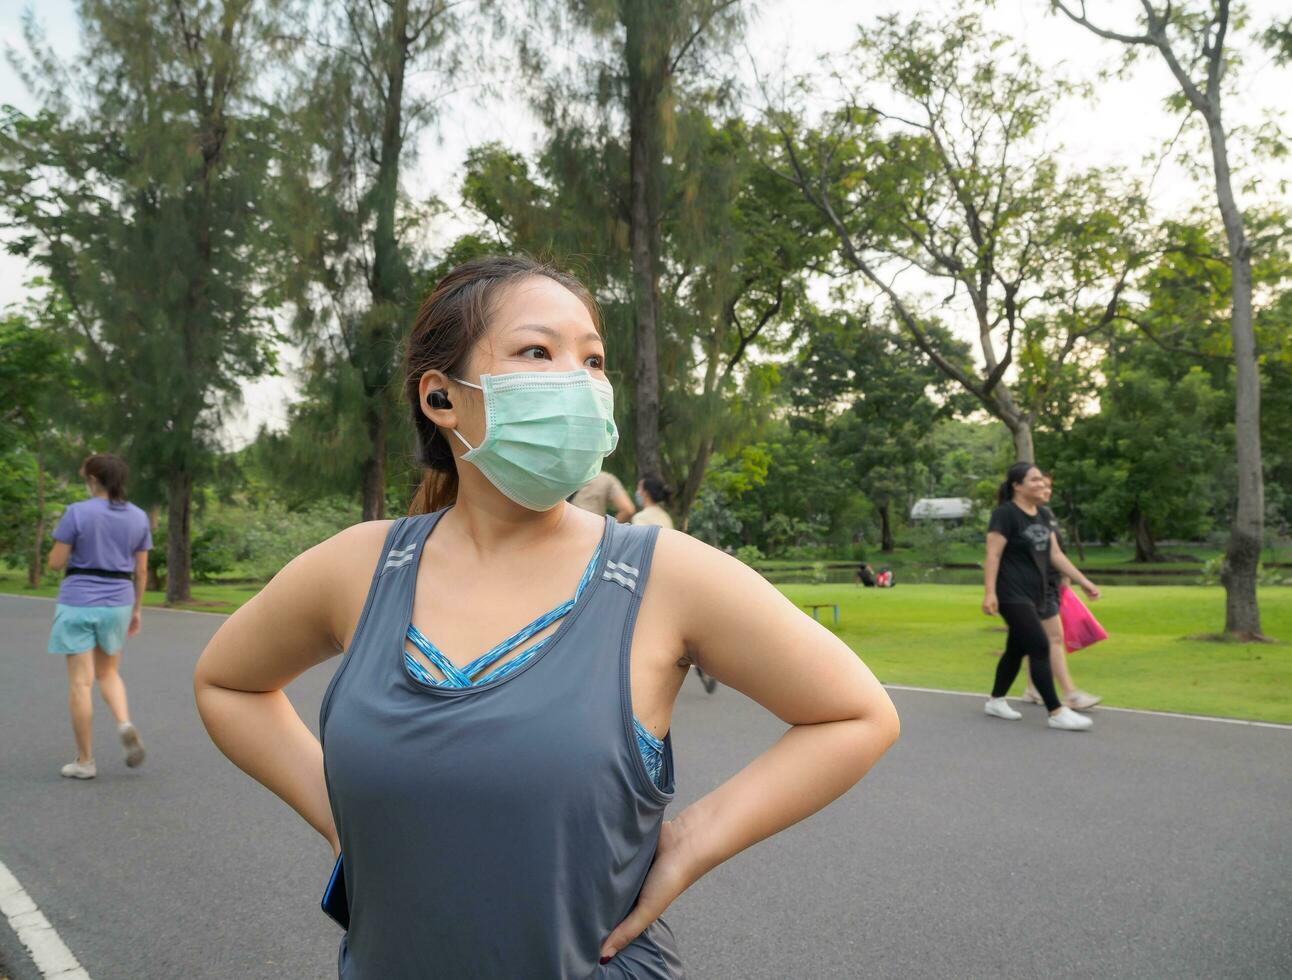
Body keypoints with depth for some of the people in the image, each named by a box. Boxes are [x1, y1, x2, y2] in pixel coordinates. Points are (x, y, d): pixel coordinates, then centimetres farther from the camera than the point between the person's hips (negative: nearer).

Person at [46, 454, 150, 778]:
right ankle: (125, 724, -4)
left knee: (81, 682, 3)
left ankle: (85, 761, 8)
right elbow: (141, 570, 5)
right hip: (116, 605, 4)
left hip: (78, 604, -4)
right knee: (108, 673, 22)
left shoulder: (77, 512, -11)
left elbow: (55, 561, -8)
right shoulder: (138, 517, 2)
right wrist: (137, 610, 14)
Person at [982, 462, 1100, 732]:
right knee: (1040, 648, -12)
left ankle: (996, 701, 28)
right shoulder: (1005, 514, -12)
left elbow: (1055, 553, 15)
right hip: (1013, 596, -8)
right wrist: (990, 592, -25)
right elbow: (993, 555, -17)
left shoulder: (1040, 515, 13)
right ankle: (1057, 712, -9)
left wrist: (1083, 581, 11)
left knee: (1017, 649, 14)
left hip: (1035, 595, 9)